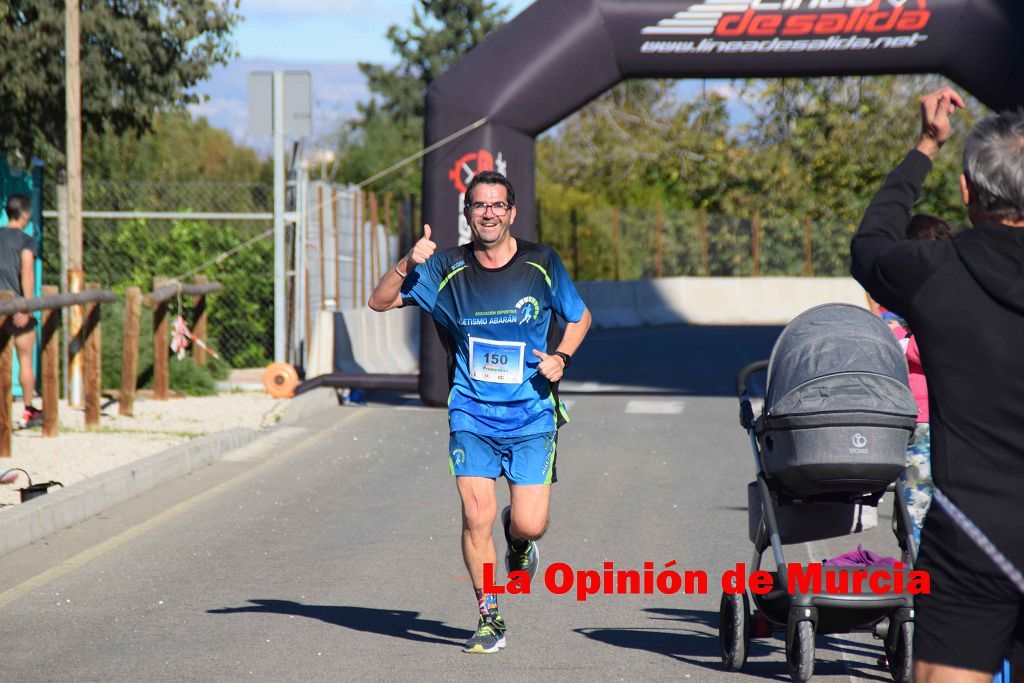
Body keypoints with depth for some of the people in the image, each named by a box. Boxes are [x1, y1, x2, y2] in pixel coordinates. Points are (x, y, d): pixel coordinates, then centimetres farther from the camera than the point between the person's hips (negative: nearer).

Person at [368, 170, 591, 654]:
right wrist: (409, 264, -16)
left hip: (532, 414, 0)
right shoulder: (447, 269, -1)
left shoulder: (542, 264, -1)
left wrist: (560, 358, -4)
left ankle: (517, 540, 33)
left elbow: (579, 317, 14)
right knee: (477, 517, -11)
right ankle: (489, 619, 6)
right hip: (472, 412, 0)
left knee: (530, 524, -6)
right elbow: (380, 302, 1)